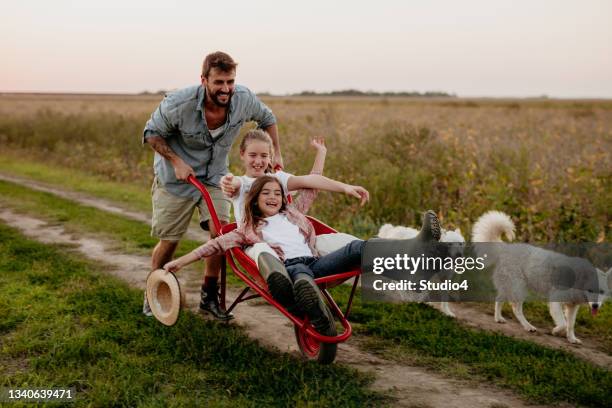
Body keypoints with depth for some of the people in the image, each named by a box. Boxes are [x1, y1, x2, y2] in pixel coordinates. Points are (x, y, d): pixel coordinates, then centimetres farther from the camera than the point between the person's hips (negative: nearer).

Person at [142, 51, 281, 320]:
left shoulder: (244, 99, -19)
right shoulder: (178, 104, -29)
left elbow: (267, 119, 4)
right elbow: (152, 133, -13)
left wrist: (276, 153, 0)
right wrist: (176, 161, -24)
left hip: (214, 177, 3)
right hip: (176, 178, -3)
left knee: (221, 232, -14)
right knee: (168, 242, 4)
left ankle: (209, 296, 4)